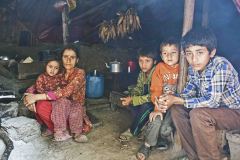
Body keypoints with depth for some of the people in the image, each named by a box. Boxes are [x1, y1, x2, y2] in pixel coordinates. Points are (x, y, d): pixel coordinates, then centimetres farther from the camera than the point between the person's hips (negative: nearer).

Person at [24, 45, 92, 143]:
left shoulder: (80, 73, -12)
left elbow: (66, 92, -28)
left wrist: (37, 97, -29)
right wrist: (29, 95, -13)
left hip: (76, 108, -4)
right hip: (60, 109, 4)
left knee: (62, 99, -36)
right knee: (41, 106, -27)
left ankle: (76, 132, -16)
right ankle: (58, 130, -9)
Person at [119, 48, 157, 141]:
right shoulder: (142, 73, -3)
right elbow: (138, 88, 5)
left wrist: (132, 100, -29)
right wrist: (131, 97, -18)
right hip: (146, 101, 8)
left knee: (146, 106, -33)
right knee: (129, 102, -10)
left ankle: (132, 131, -10)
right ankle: (144, 127, 1)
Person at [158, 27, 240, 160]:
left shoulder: (221, 65, -28)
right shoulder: (193, 68, -6)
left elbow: (212, 101, -32)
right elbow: (188, 93, 0)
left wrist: (176, 100, -28)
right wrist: (170, 100, -21)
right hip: (214, 109, 7)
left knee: (198, 114, -31)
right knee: (176, 109, -5)